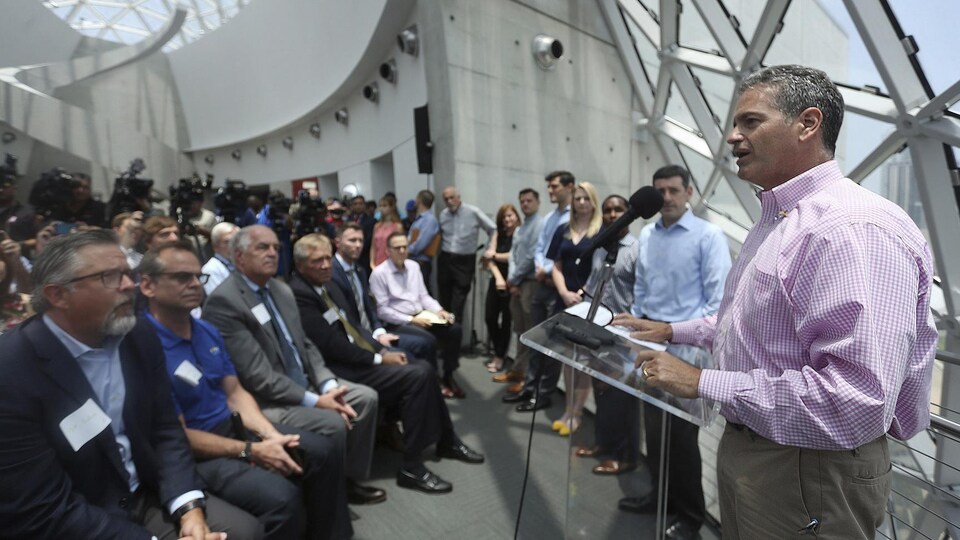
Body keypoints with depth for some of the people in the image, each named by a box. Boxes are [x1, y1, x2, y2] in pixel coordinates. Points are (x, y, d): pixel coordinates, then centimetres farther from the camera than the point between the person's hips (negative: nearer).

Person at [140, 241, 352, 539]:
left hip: (235, 426, 8)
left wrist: (271, 435, -9)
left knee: (324, 451, -1)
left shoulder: (208, 331, 6)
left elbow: (235, 393, 7)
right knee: (282, 498, -28)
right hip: (195, 454, -8)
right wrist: (251, 451, -18)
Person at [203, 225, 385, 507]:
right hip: (263, 400, -8)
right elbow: (256, 374, -23)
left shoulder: (281, 290, 8)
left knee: (366, 398, -2)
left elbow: (305, 344, 10)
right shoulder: (223, 302, -19)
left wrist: (328, 385, -7)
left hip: (303, 382, 9)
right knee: (332, 424, -26)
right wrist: (314, 400, -22)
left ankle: (351, 479, 14)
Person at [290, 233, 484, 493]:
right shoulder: (299, 295, -19)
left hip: (360, 354, 9)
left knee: (424, 369, 2)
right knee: (417, 377, -19)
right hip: (344, 368, -9)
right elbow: (332, 346, -23)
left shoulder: (327, 284, 10)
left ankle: (447, 441, 21)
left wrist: (382, 348, 1)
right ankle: (411, 467, -8)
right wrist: (379, 359, -16)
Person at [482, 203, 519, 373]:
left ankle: (499, 357, 17)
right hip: (496, 280, 6)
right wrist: (498, 277, -14)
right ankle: (499, 352, 24)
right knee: (490, 316, 3)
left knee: (506, 320, 4)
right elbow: (490, 258, 4)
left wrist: (494, 255, -1)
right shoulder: (498, 234, 13)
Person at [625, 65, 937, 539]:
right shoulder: (776, 218, 10)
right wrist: (675, 331, 16)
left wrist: (703, 383, -27)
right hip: (745, 445, 9)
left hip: (809, 474, -9)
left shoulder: (855, 230, -25)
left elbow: (858, 398, -32)